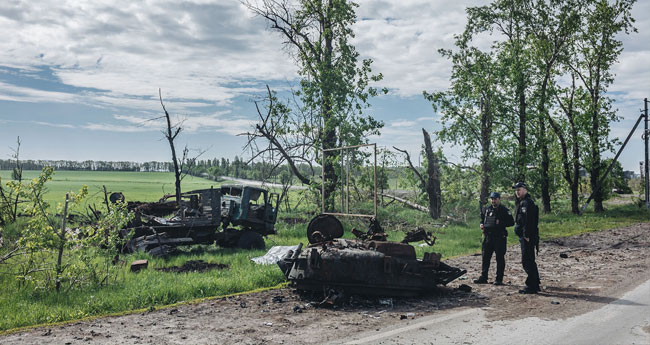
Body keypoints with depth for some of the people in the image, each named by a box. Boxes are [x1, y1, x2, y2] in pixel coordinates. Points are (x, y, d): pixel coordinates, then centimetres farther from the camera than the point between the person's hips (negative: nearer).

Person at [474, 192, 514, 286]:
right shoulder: (486, 210, 13)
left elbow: (511, 222, -6)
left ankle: (499, 279, 8)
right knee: (485, 257, 7)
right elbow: (482, 219, 27)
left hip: (500, 237, -5)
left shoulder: (504, 210, -2)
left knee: (500, 258, 1)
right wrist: (481, 224, 7)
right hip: (488, 237, 5)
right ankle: (483, 277, 15)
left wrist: (501, 223, -18)